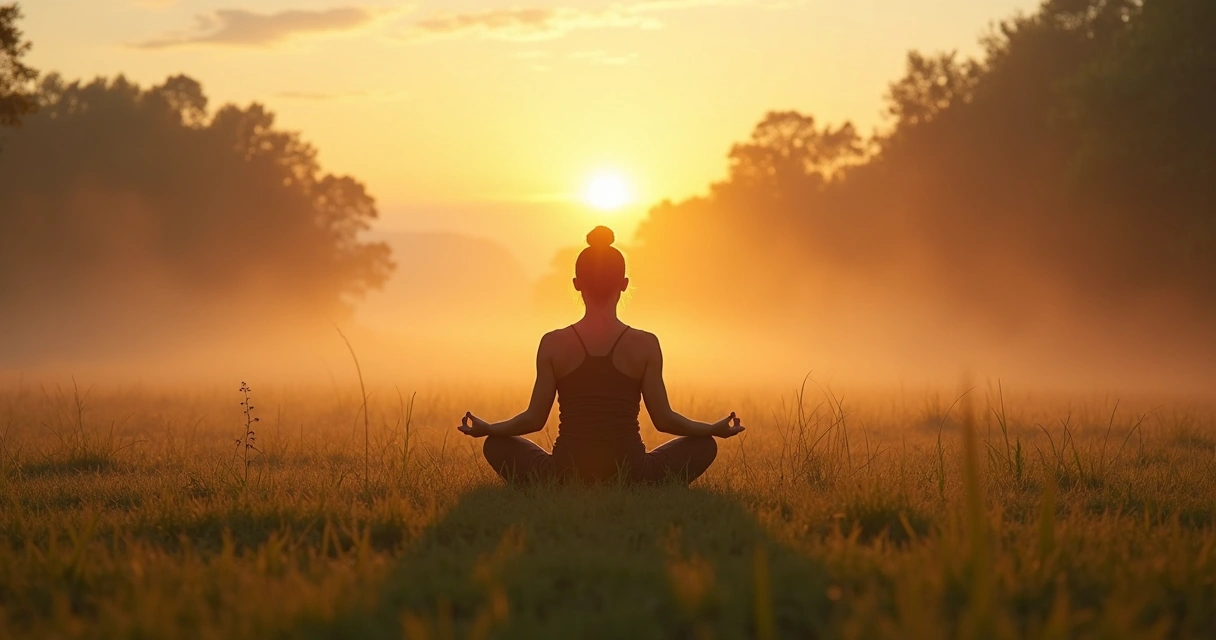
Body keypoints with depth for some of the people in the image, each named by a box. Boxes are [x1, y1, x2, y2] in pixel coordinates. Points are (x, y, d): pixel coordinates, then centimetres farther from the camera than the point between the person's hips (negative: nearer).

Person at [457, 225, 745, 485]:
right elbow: (664, 419, -1)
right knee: (705, 445, 24)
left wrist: (485, 429, 18)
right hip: (631, 478, 0)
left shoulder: (554, 344, -2)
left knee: (497, 446, 27)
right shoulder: (645, 345, -3)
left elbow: (535, 419, 1)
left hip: (565, 478, 0)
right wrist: (717, 429, 15)